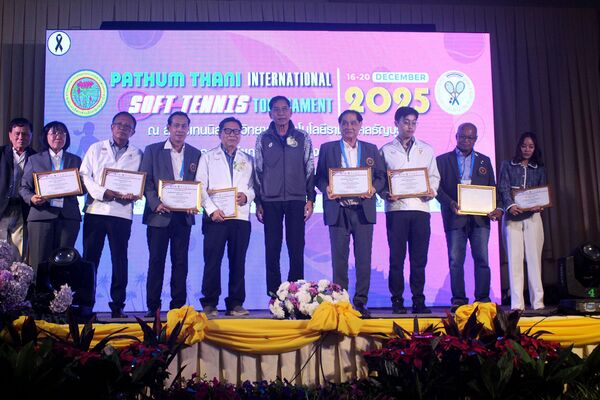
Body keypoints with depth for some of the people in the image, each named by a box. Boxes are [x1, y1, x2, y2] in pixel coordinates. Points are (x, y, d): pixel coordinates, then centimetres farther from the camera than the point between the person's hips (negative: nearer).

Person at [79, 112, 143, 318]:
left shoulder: (137, 155, 11)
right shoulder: (95, 149, 13)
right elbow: (84, 175, 4)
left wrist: (133, 194, -17)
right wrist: (103, 192, -11)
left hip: (122, 213, -1)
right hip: (95, 210, 1)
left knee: (119, 260, 0)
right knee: (89, 258, 1)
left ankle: (117, 307, 5)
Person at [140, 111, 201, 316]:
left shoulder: (195, 154, 11)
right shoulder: (152, 151, 4)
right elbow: (146, 182, -1)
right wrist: (156, 204, -15)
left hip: (183, 216, 2)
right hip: (159, 215, -2)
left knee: (180, 262, 5)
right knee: (156, 260, 0)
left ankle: (178, 305, 12)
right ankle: (153, 306, 7)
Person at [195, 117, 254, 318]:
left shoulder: (247, 160, 18)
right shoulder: (208, 157, 10)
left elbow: (254, 186, 13)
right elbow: (200, 187, 1)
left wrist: (247, 195, -10)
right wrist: (212, 209, -11)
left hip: (241, 216, 2)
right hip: (216, 216, -2)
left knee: (238, 261, 3)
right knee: (212, 260, -4)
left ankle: (235, 303, 10)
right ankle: (209, 304, 3)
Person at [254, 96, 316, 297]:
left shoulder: (303, 138, 7)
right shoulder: (262, 139, 7)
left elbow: (310, 171, 7)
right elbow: (258, 171, 7)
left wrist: (310, 199, 0)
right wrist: (258, 203, 3)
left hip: (296, 200, 0)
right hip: (270, 201, 0)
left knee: (297, 249, -1)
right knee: (272, 249, 1)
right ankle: (274, 293, 8)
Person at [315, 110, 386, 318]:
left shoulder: (371, 150, 14)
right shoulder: (327, 149, 11)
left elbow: (381, 176, 11)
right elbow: (319, 177, 8)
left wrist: (373, 188, -10)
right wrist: (326, 188, -12)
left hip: (363, 210, 1)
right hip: (338, 210, -1)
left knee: (363, 258, 0)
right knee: (339, 258, 0)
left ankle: (361, 302, 8)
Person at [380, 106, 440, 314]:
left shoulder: (426, 149, 15)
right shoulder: (386, 150, 9)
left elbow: (434, 176, 16)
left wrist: (432, 191, -3)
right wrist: (385, 193, -11)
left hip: (420, 207, 2)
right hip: (396, 208, -2)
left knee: (419, 258, 1)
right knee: (396, 257, -1)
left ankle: (418, 301, 8)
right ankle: (397, 301, 6)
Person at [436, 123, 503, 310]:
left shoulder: (484, 161, 17)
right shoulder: (443, 160, 10)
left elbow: (492, 188, 14)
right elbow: (438, 187, 2)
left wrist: (498, 207, -3)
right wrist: (450, 203, -15)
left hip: (480, 217, 2)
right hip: (455, 217, -1)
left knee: (482, 259, -2)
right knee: (455, 260, -2)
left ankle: (483, 298, 4)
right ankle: (459, 299, 4)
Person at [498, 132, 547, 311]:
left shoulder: (539, 169, 17)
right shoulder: (507, 165, 12)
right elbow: (503, 188, 0)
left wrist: (539, 205, -13)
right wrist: (510, 205, -18)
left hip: (532, 216, 1)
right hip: (512, 216, -1)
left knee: (534, 257, -4)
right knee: (515, 258, -6)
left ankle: (537, 302, -3)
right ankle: (517, 303, -8)